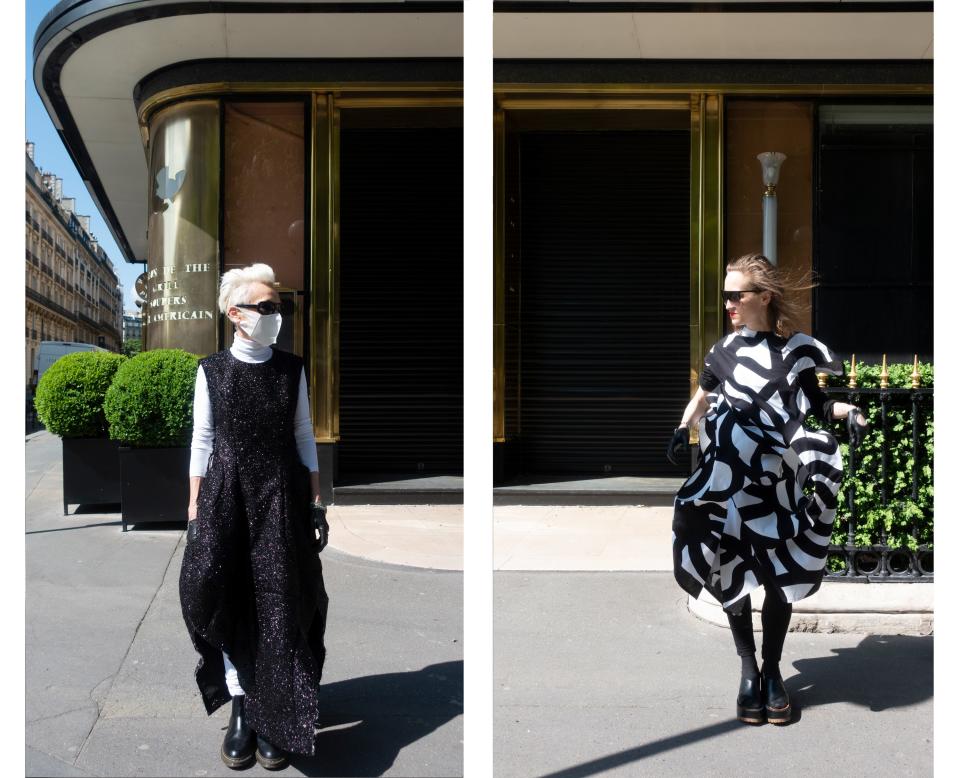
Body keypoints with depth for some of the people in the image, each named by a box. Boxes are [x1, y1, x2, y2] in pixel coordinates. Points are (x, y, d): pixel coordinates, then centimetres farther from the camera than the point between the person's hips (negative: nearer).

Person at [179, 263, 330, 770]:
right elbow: (202, 441, 2)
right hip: (227, 497, 0)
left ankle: (272, 716, 8)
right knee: (231, 602, 2)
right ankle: (240, 706, 14)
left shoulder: (292, 370, 3)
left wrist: (317, 503, 3)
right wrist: (194, 509, 0)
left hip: (282, 498, 1)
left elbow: (304, 438, 6)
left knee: (280, 605, -1)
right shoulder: (211, 371, 0)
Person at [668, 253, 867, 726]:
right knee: (733, 576, 2)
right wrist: (683, 430, -1)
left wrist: (849, 412, -8)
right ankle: (748, 673, 16)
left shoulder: (797, 350, 0)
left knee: (780, 578, 3)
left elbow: (816, 403, 11)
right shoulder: (724, 351, 3)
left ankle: (772, 671, 19)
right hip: (730, 485, 1)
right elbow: (702, 397, 17)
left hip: (779, 485, 0)